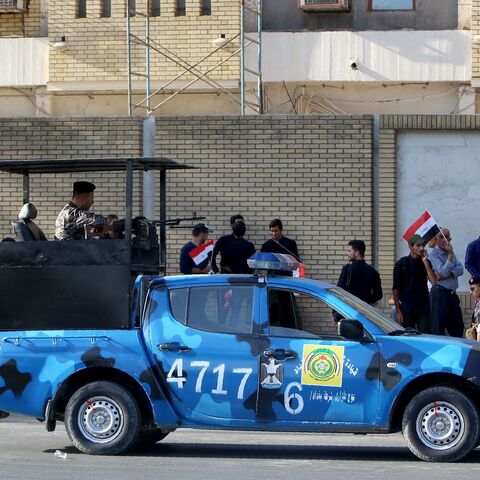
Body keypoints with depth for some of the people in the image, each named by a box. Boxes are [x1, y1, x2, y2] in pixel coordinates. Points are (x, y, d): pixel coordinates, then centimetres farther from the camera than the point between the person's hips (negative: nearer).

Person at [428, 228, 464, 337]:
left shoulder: (450, 252, 14)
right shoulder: (433, 254, -6)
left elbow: (460, 269, -1)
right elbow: (443, 272, -18)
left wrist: (444, 275, -16)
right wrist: (450, 255, -15)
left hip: (452, 293, 7)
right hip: (440, 293, -7)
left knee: (457, 327, 10)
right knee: (438, 328, -5)